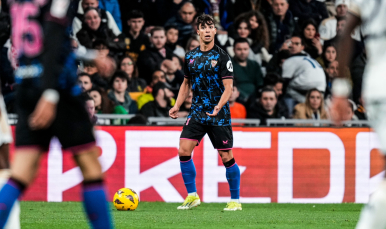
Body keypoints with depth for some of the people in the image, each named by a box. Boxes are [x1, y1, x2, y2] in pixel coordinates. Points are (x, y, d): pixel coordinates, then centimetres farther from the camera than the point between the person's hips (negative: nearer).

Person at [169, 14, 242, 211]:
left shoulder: (221, 56, -6)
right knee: (183, 150, -9)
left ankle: (235, 200, 10)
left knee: (226, 157, -2)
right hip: (197, 113, 4)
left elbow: (228, 87, -10)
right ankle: (192, 196, 2)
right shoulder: (190, 57, 8)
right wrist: (177, 106, 10)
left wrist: (219, 106, -27)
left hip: (219, 115, -4)